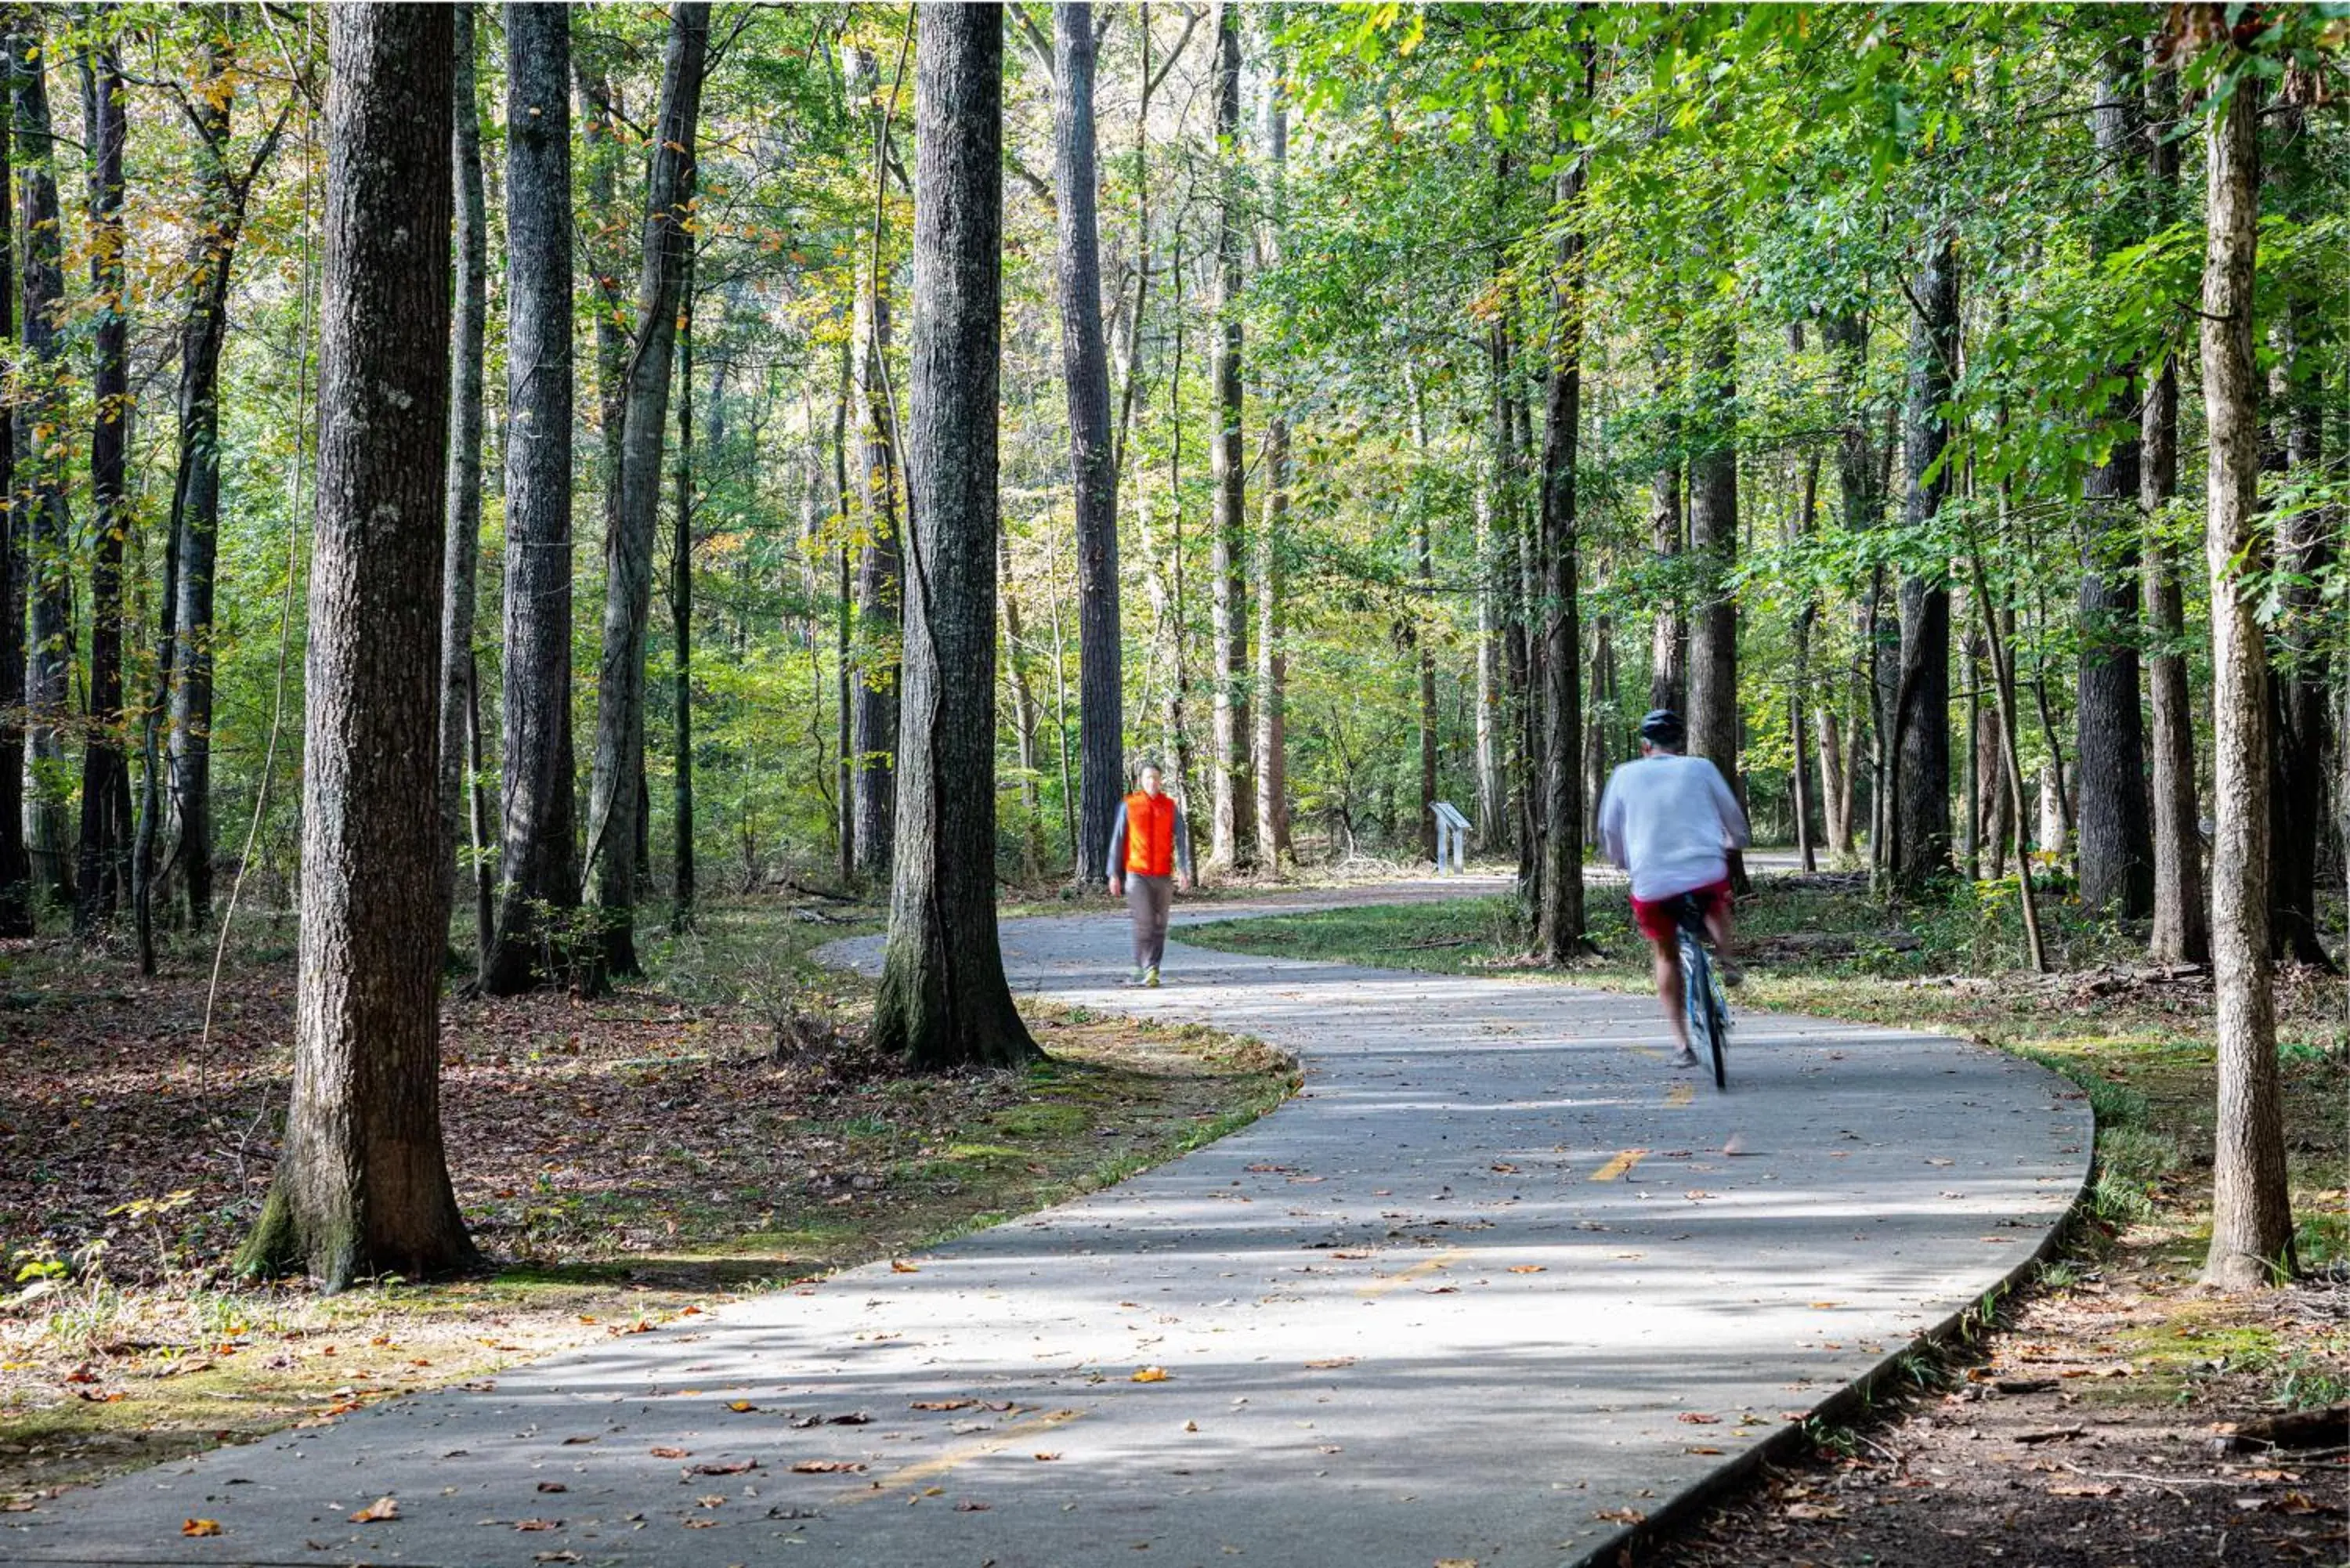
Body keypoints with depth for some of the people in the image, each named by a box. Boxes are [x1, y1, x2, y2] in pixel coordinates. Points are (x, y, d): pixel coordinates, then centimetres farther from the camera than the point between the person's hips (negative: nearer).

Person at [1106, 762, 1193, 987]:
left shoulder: (1170, 807, 5)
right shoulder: (1128, 806, 1)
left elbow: (1180, 840, -1)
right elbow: (1117, 840, 3)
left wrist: (1183, 871, -14)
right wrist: (1114, 874, -1)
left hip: (1163, 876, 2)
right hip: (1136, 874, -2)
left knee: (1159, 925, 5)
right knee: (1144, 923, -13)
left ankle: (1149, 972, 14)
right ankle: (1147, 970, -10)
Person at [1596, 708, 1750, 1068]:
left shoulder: (1625, 775, 7)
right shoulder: (1700, 768, 6)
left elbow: (1608, 832, 13)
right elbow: (1734, 818, 14)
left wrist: (1625, 862, 33)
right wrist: (1734, 844, 36)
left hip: (1651, 884, 0)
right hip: (1706, 873, 0)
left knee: (1666, 956, 20)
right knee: (1715, 903, 36)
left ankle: (1683, 1044, 15)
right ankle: (1726, 962, 15)